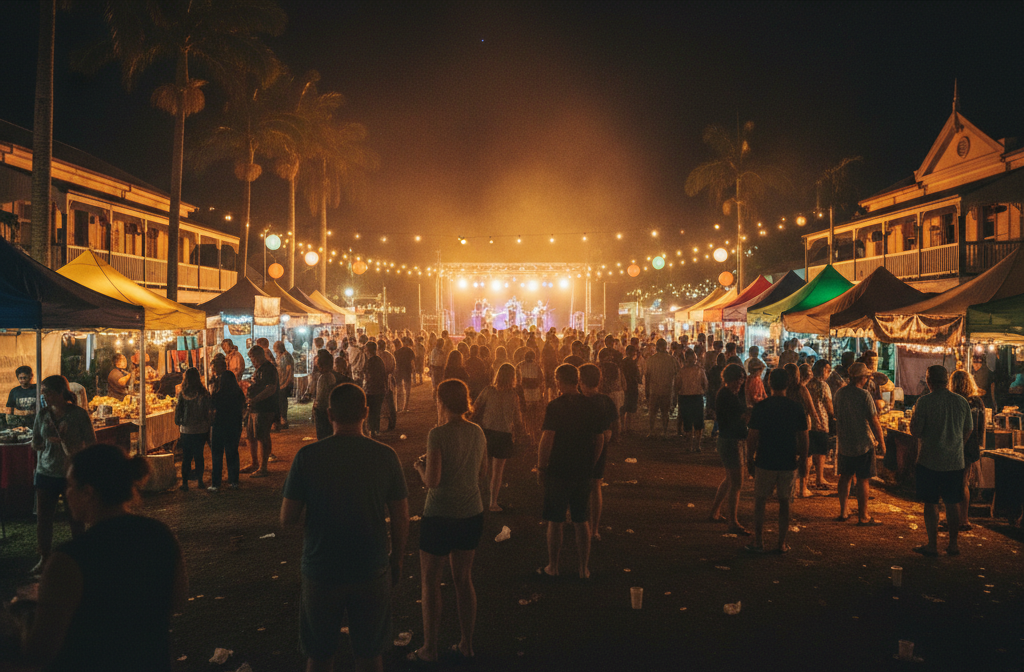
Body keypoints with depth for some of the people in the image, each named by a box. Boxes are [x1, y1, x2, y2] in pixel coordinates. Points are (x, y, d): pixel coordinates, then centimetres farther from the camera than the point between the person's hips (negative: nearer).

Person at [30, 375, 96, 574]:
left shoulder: (79, 415, -8)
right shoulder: (42, 415, 4)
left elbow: (91, 445, -5)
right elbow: (35, 444, 12)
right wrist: (49, 442, -7)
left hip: (72, 474, -4)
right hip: (46, 473, 4)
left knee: (75, 518, 4)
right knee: (43, 517, 8)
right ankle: (44, 558, 24)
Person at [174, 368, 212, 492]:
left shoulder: (182, 394, -9)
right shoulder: (204, 393, -7)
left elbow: (177, 410, -4)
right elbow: (210, 410, -2)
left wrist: (178, 423, 12)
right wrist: (208, 424, 11)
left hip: (186, 430, -1)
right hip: (201, 430, 1)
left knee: (186, 457, 8)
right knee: (199, 456, 14)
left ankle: (185, 483, 6)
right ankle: (199, 480, 19)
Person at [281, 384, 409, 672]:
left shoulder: (307, 456, -11)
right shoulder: (385, 456, -9)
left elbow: (287, 519, -8)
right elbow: (400, 519, -4)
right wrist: (396, 559, 11)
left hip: (320, 572, 0)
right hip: (372, 572, 1)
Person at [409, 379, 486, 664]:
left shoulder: (438, 434, -18)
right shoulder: (477, 432, 1)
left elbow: (432, 481, -20)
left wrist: (420, 467, -1)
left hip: (440, 516, -6)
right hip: (472, 513, 6)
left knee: (430, 581, 10)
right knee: (464, 578, 18)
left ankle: (429, 649, 19)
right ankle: (466, 645, 27)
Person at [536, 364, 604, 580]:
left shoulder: (555, 406, -13)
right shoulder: (590, 406, 3)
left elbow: (547, 440, -17)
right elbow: (600, 439, 9)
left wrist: (541, 467, -7)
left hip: (558, 471, -4)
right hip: (583, 472, 4)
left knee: (555, 522, 7)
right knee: (582, 521, 13)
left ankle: (553, 567, 17)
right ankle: (584, 568, 19)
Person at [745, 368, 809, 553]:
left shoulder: (760, 407, -9)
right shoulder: (796, 407, -4)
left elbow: (752, 436, -7)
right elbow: (803, 437, 0)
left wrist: (750, 458, 5)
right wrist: (803, 461, 10)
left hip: (765, 462, -2)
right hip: (789, 463, 2)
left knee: (760, 502, 9)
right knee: (784, 503, 12)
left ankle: (758, 543, 11)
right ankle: (781, 544, 16)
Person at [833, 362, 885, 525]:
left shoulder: (839, 393, 4)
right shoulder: (864, 395, -15)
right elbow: (874, 422, -13)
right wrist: (882, 442, -3)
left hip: (844, 444, 6)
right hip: (863, 444, -6)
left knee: (845, 477, 14)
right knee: (863, 480, 2)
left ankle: (842, 512, 18)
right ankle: (863, 516, 7)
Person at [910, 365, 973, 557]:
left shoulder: (925, 401, -13)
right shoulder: (962, 401, 2)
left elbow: (915, 432, -12)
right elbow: (968, 430, 13)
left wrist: (913, 416, 6)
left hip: (930, 461, -4)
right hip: (955, 461, 4)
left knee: (931, 503, 5)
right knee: (953, 503, 13)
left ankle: (932, 545, 9)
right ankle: (953, 545, 20)